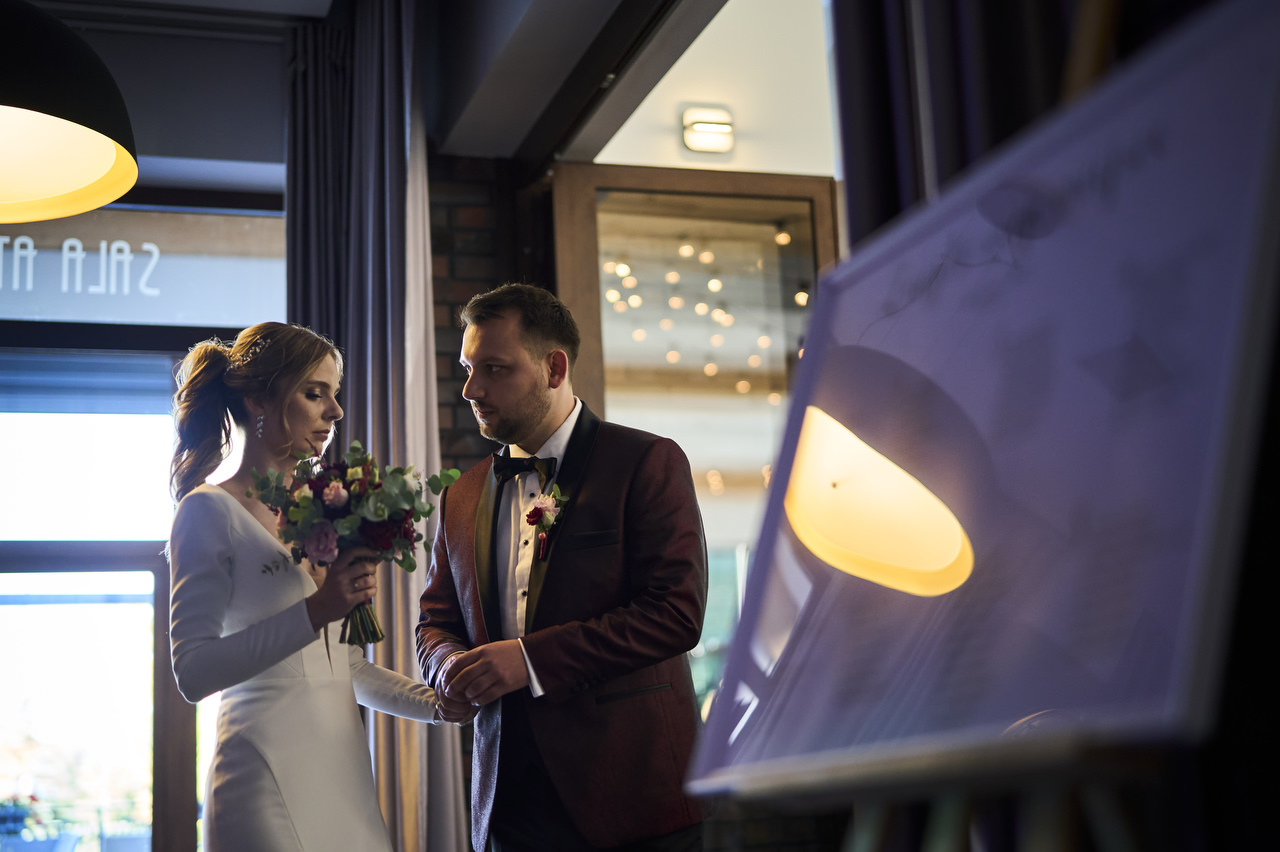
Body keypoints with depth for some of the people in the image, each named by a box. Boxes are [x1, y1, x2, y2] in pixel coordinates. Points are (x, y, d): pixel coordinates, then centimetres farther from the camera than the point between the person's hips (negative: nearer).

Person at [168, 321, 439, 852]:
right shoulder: (211, 511, -6)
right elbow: (193, 673, -14)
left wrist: (441, 703, 8)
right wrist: (314, 613, -22)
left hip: (344, 769, 7)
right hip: (270, 782, -6)